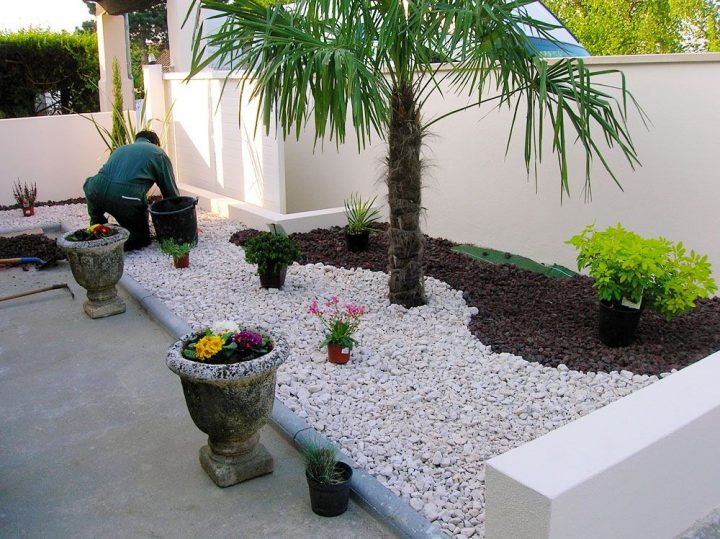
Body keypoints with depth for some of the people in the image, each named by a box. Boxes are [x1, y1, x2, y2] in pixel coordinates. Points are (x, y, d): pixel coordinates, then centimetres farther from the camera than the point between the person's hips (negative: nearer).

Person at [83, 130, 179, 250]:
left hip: (97, 190, 4)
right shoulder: (159, 154, 21)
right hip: (125, 197, -4)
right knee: (141, 238, 18)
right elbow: (171, 191, 20)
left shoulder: (121, 149, 35)